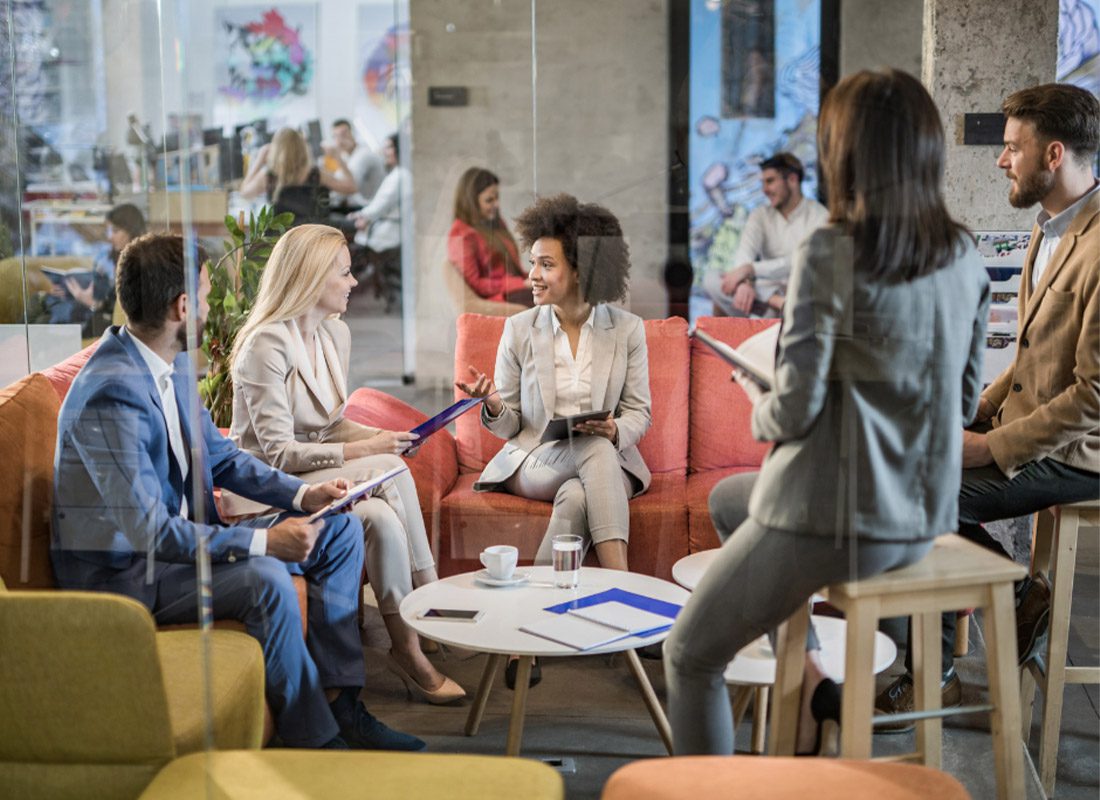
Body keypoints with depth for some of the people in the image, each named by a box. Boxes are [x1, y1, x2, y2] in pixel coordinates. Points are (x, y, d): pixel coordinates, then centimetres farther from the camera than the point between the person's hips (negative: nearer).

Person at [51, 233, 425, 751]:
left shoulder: (174, 364, 3)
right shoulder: (110, 397, -28)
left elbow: (218, 454, 13)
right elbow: (150, 532, -30)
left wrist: (300, 494, -1)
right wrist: (262, 541, -28)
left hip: (179, 535, 10)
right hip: (123, 572, -10)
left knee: (340, 531, 4)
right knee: (264, 580, -33)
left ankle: (337, 702, 4)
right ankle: (313, 739, -14)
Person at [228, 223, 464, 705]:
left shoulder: (336, 333, 8)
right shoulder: (267, 344, -17)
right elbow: (277, 453, -20)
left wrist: (380, 436, -3)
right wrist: (363, 451, -24)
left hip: (318, 474, 7)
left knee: (382, 517, -25)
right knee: (391, 473, -27)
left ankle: (408, 647, -16)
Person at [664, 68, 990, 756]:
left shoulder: (829, 255, -20)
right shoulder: (965, 256, 1)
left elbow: (795, 411, -19)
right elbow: (965, 400, 9)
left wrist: (760, 403, 3)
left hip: (833, 523, -8)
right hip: (923, 518, 8)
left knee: (691, 654, 14)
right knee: (726, 500, 32)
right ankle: (810, 680, 24)